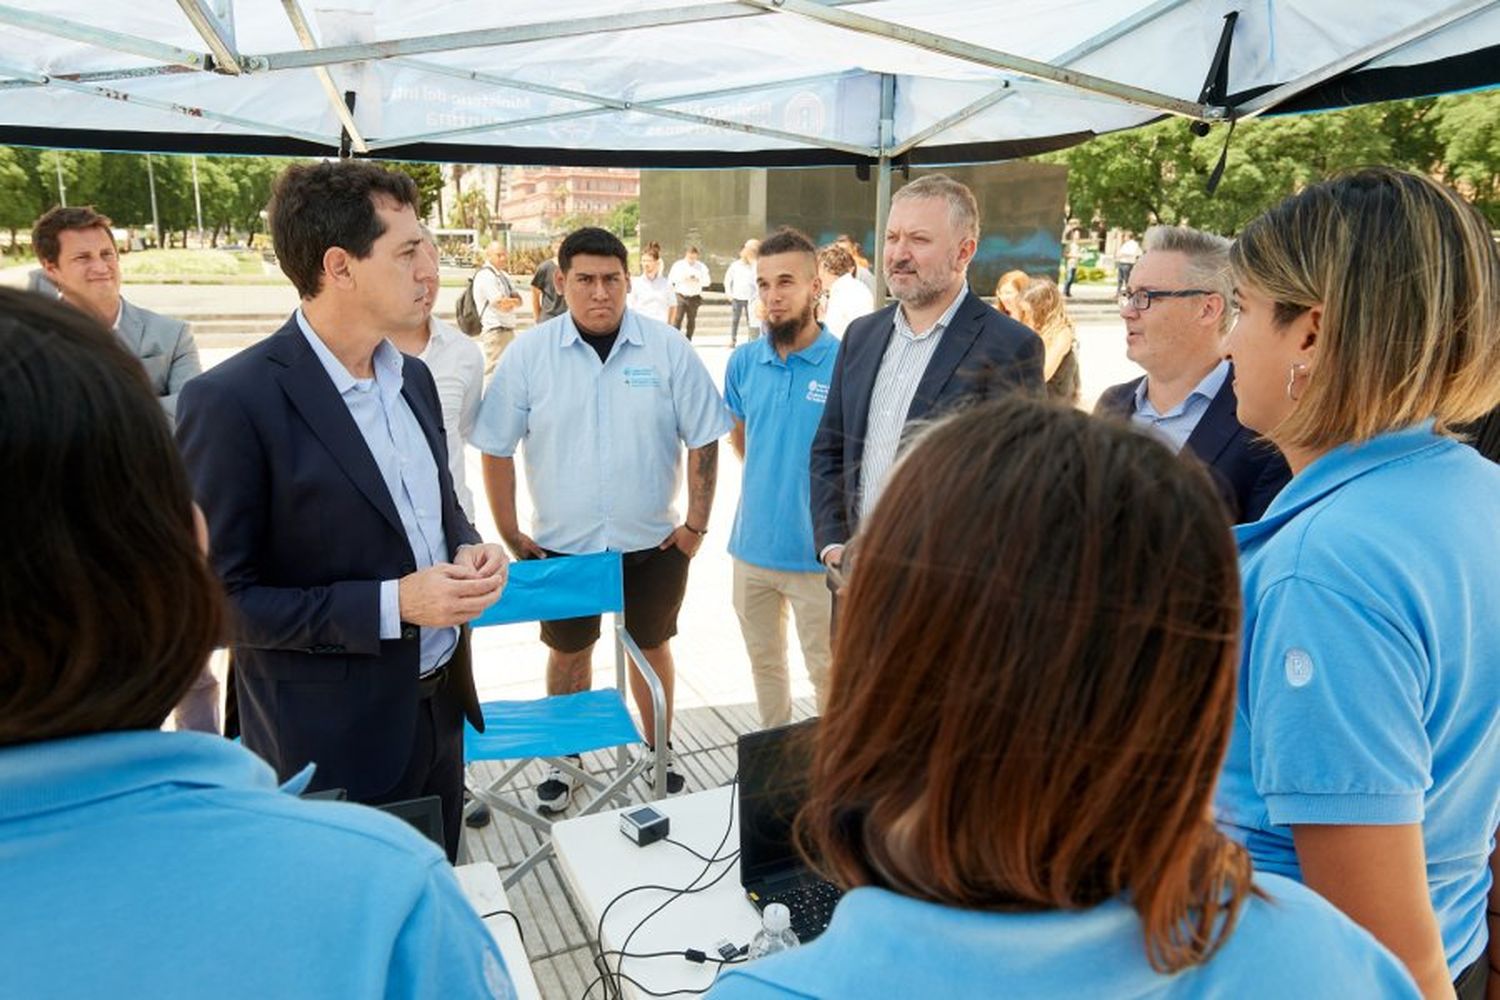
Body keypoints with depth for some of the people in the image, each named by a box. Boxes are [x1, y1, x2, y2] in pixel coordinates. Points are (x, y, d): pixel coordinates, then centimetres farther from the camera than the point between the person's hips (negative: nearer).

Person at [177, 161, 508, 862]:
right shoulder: (233, 401, -20)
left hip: (440, 711, 7)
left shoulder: (412, 377, 4)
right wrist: (392, 603, -24)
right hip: (330, 746, -7)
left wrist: (468, 547, -5)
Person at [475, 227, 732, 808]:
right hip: (562, 543, 0)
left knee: (651, 647, 17)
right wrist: (509, 534, -1)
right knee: (568, 652, 17)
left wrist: (696, 523, -4)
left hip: (653, 542, 0)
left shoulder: (668, 350, -8)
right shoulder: (528, 355, -8)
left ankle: (660, 754, 37)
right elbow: (496, 449, -1)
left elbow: (704, 440, -3)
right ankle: (565, 760, 37)